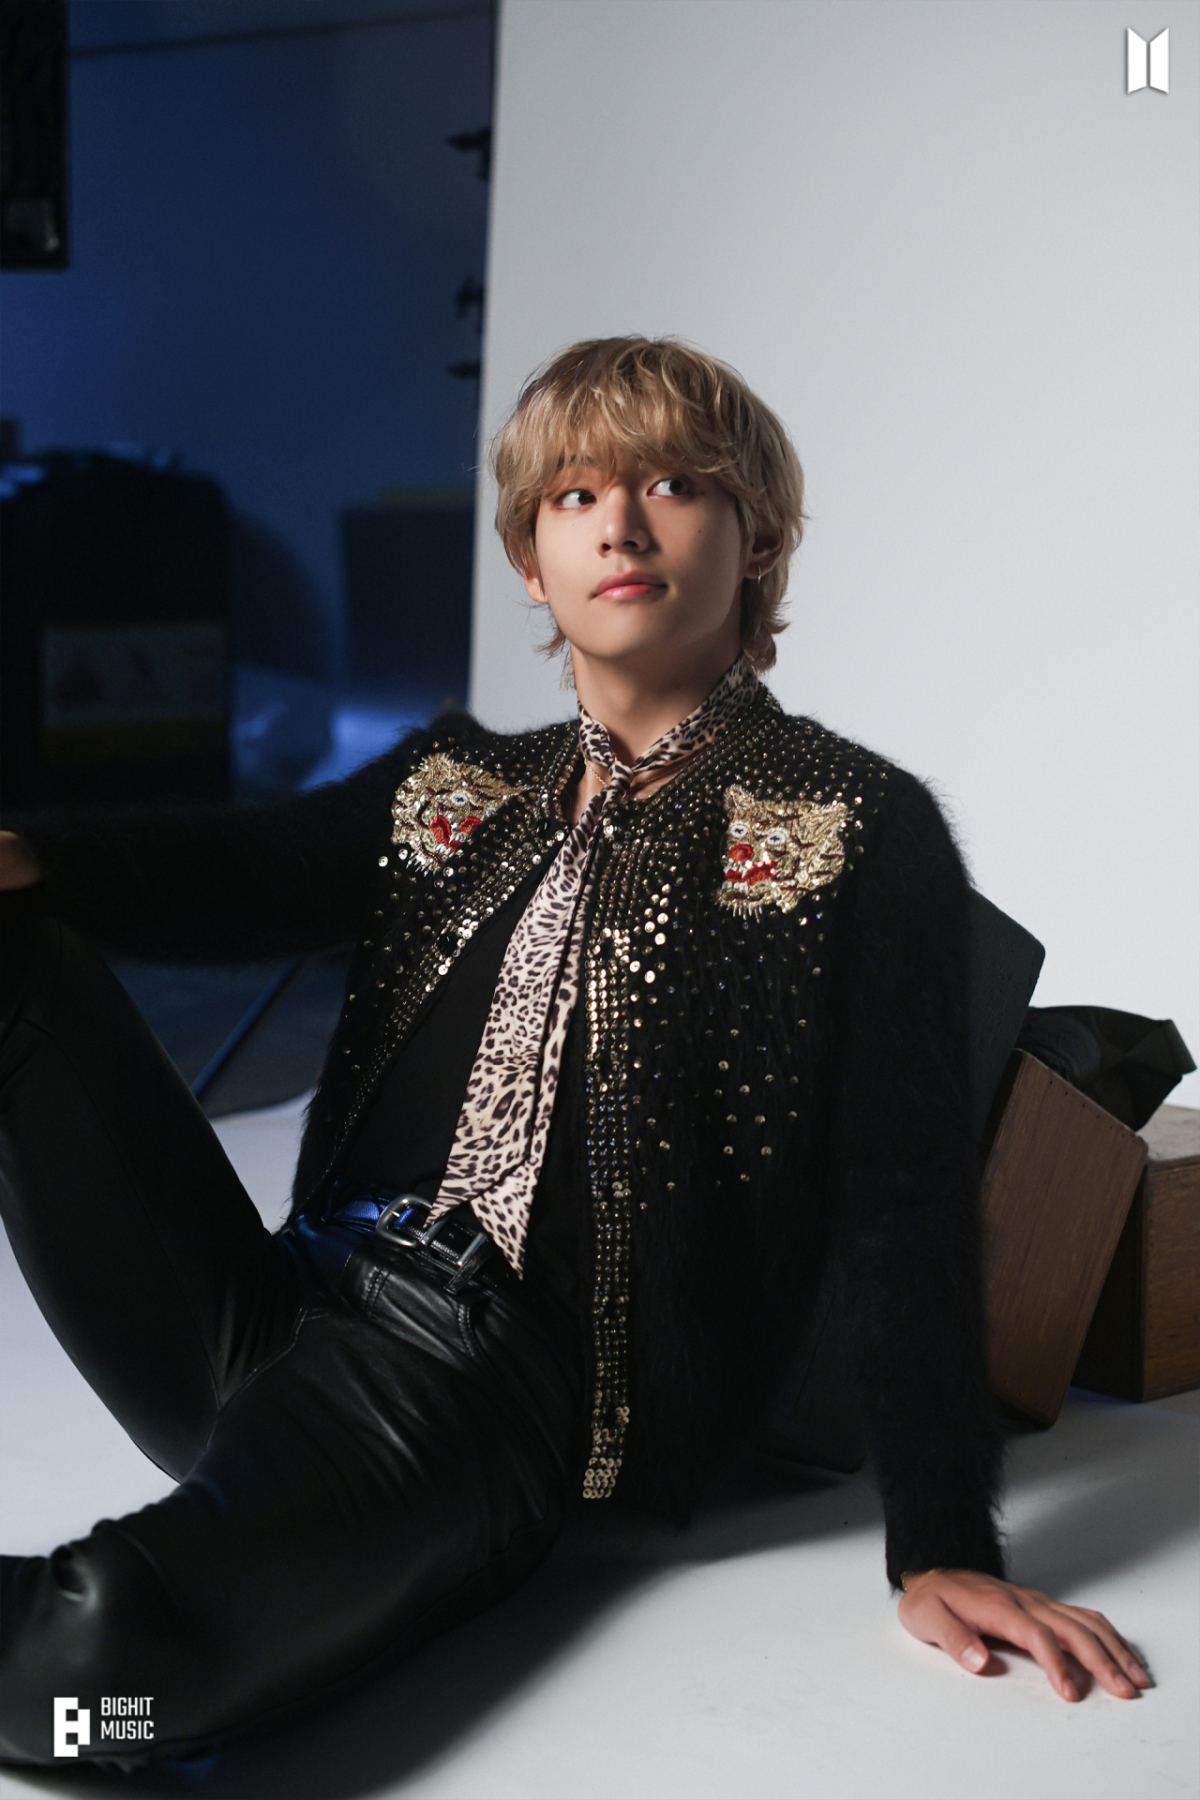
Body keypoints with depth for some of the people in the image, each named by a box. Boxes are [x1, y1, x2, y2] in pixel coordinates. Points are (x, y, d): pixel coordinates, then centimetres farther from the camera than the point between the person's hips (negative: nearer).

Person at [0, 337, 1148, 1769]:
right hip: (281, 1315, 6)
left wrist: (941, 1550, -9)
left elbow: (904, 1203, -3)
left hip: (508, 1370, -6)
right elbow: (239, 872, 2)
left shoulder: (855, 832, 2)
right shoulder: (462, 790, 20)